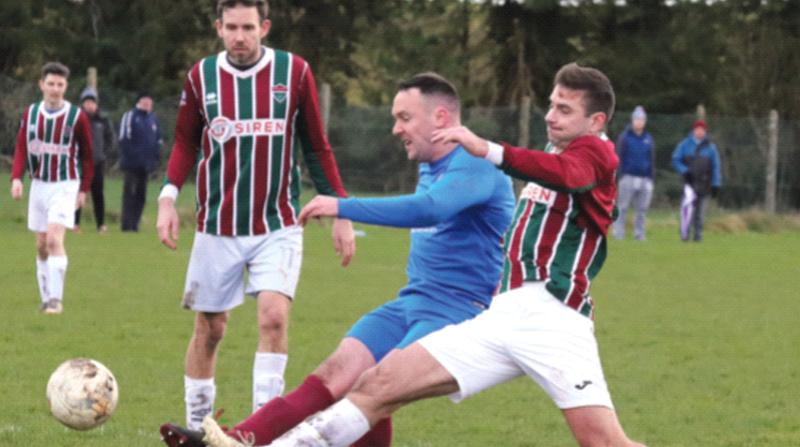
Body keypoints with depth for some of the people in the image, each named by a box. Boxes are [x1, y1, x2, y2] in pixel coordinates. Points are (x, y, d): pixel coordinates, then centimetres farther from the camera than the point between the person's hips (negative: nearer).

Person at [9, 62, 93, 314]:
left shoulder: (77, 117, -7)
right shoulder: (31, 113, 3)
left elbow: (87, 155, 0)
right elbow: (21, 148, 5)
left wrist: (84, 189, 0)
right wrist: (16, 177, -10)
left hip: (65, 185, -4)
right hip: (39, 184, 4)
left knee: (54, 239, -19)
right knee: (41, 244, 8)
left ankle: (56, 298, -17)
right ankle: (46, 298, 18)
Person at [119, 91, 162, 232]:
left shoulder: (153, 118, 14)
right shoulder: (130, 116, -5)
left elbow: (158, 139, 20)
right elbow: (124, 138, -8)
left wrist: (155, 157, 9)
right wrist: (129, 155, -15)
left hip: (146, 164, 7)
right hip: (132, 163, -7)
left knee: (141, 194, 7)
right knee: (130, 192, -10)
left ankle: (134, 224, 12)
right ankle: (127, 224, -10)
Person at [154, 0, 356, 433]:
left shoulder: (294, 72, -3)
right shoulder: (201, 77, -1)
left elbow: (317, 148, 5)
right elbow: (185, 143, 10)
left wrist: (341, 211, 3)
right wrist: (169, 195, -6)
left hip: (277, 227, -1)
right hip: (217, 229, 1)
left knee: (274, 316, -19)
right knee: (209, 329, 8)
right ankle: (197, 426, 24)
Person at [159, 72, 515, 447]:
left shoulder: (477, 166, -14)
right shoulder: (429, 168, 17)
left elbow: (427, 209, -30)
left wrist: (342, 207, -32)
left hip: (458, 311, -8)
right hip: (412, 303, 8)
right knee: (334, 373, -9)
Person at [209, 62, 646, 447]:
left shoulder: (594, 151, 0)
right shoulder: (552, 154, 24)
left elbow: (564, 174, -27)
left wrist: (488, 150, -38)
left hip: (554, 320, -7)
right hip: (504, 317, 7)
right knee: (379, 383, -2)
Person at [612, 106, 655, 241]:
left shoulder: (648, 139, 13)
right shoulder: (625, 137, 2)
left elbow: (652, 160, 17)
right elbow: (619, 158, 0)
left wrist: (651, 177, 10)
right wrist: (621, 175, -8)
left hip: (645, 178, 4)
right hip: (628, 177, -4)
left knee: (642, 209, 4)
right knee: (622, 207, -4)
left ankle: (639, 233, 9)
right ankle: (618, 233, -2)